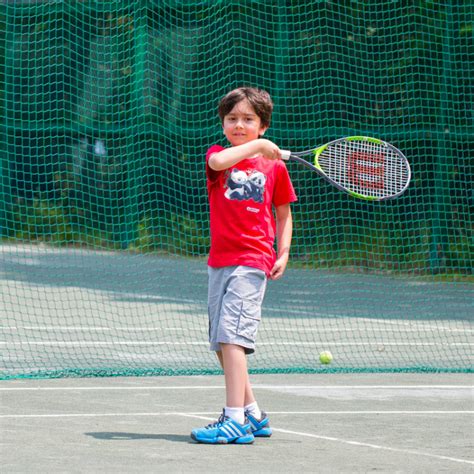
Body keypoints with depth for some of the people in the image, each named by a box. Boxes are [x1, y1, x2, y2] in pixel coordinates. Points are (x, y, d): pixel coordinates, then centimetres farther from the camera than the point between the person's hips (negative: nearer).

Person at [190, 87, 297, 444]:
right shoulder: (218, 155, 6)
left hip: (253, 261, -4)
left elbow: (283, 214, 15)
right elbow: (218, 162, -21)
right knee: (222, 343, 9)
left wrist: (283, 253, 4)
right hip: (219, 262, 4)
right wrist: (257, 146, -15)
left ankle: (236, 421, -21)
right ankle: (252, 413, 24)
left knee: (231, 336, -17)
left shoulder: (274, 166, 5)